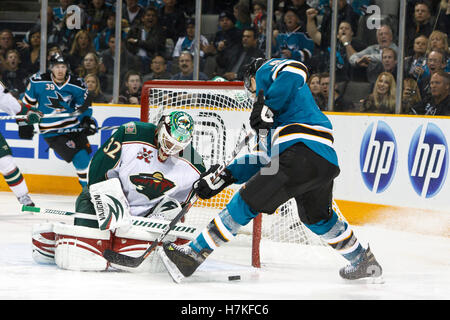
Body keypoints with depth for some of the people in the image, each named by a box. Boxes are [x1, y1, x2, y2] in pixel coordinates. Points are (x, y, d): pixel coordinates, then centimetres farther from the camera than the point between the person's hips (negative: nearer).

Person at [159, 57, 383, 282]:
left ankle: (194, 254, -6)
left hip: (303, 151, -9)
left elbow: (296, 70, -9)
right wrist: (227, 175, 25)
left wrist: (268, 106, -12)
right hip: (327, 161, 9)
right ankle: (364, 262, 43)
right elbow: (267, 160, 31)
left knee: (247, 202, -5)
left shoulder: (266, 70, 16)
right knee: (317, 217, 31)